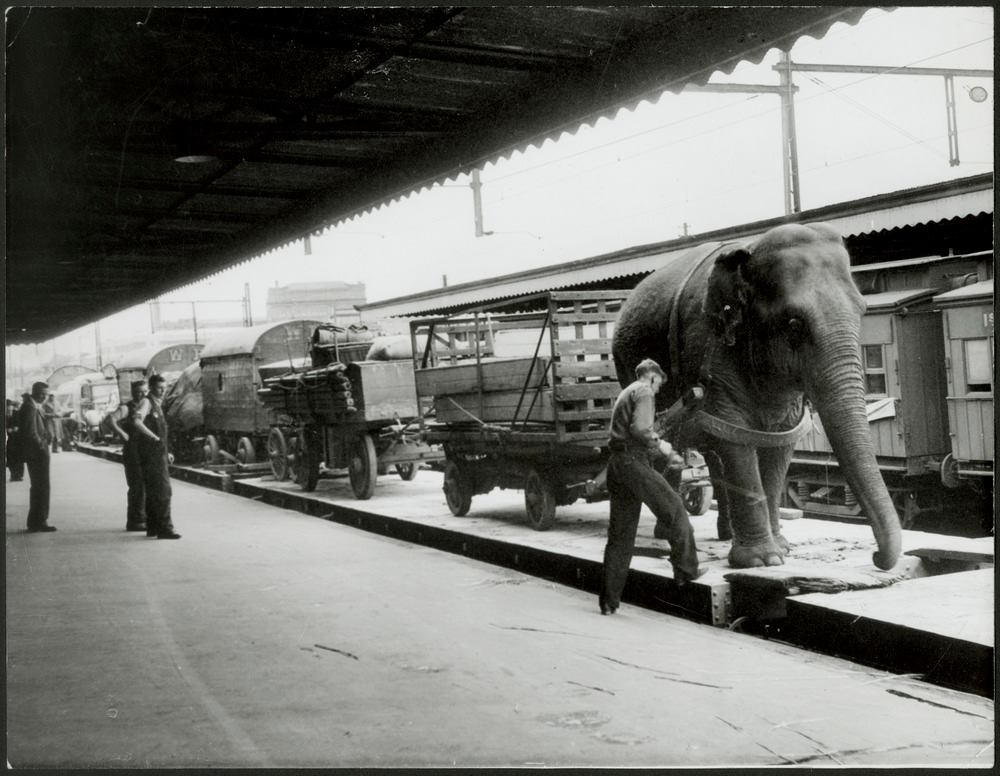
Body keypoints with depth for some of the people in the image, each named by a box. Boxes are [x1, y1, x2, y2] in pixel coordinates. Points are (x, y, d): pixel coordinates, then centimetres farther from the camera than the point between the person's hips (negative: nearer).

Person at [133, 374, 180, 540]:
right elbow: (137, 423, -30)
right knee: (162, 490, -12)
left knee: (153, 491, 15)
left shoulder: (157, 404, 17)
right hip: (151, 454, -10)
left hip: (159, 453, 10)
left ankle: (152, 527, 23)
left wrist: (165, 452, 23)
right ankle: (164, 528, -13)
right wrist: (154, 437, -25)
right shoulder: (146, 402, -12)